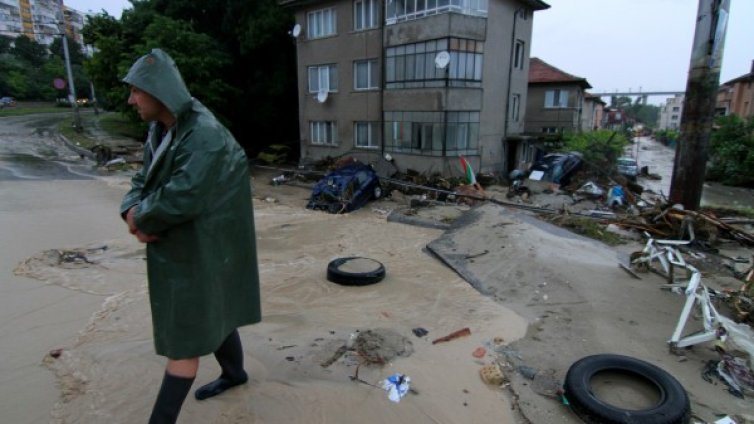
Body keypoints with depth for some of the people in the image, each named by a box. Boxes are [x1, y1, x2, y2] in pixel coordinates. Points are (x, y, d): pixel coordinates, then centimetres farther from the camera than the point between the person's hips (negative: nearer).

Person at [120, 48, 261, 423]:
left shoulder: (204, 136, -24)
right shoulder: (160, 131, 5)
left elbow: (180, 199, -30)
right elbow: (144, 179, 10)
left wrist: (142, 219, -12)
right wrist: (133, 210, -11)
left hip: (198, 249, -9)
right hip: (178, 245, 9)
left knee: (184, 335, 3)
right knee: (211, 312, 24)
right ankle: (234, 373, 45)